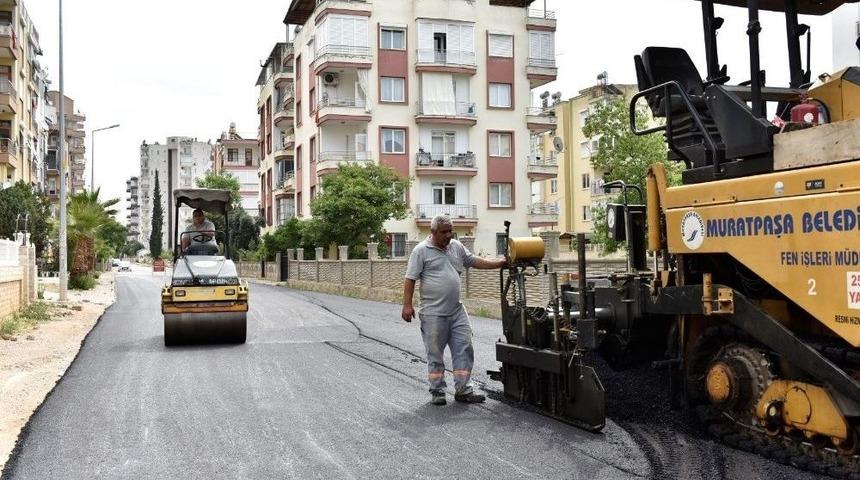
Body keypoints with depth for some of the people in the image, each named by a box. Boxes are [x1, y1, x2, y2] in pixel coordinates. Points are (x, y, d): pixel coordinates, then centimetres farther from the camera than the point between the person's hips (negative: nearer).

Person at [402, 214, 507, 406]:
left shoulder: (457, 247, 11)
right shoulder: (421, 251, -6)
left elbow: (474, 261, 19)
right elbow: (410, 279, -8)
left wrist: (501, 263, 11)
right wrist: (407, 305, -13)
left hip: (457, 311, 6)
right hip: (433, 313, -6)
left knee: (464, 350, 3)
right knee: (435, 354, 3)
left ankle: (464, 390, 10)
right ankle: (437, 392, 13)